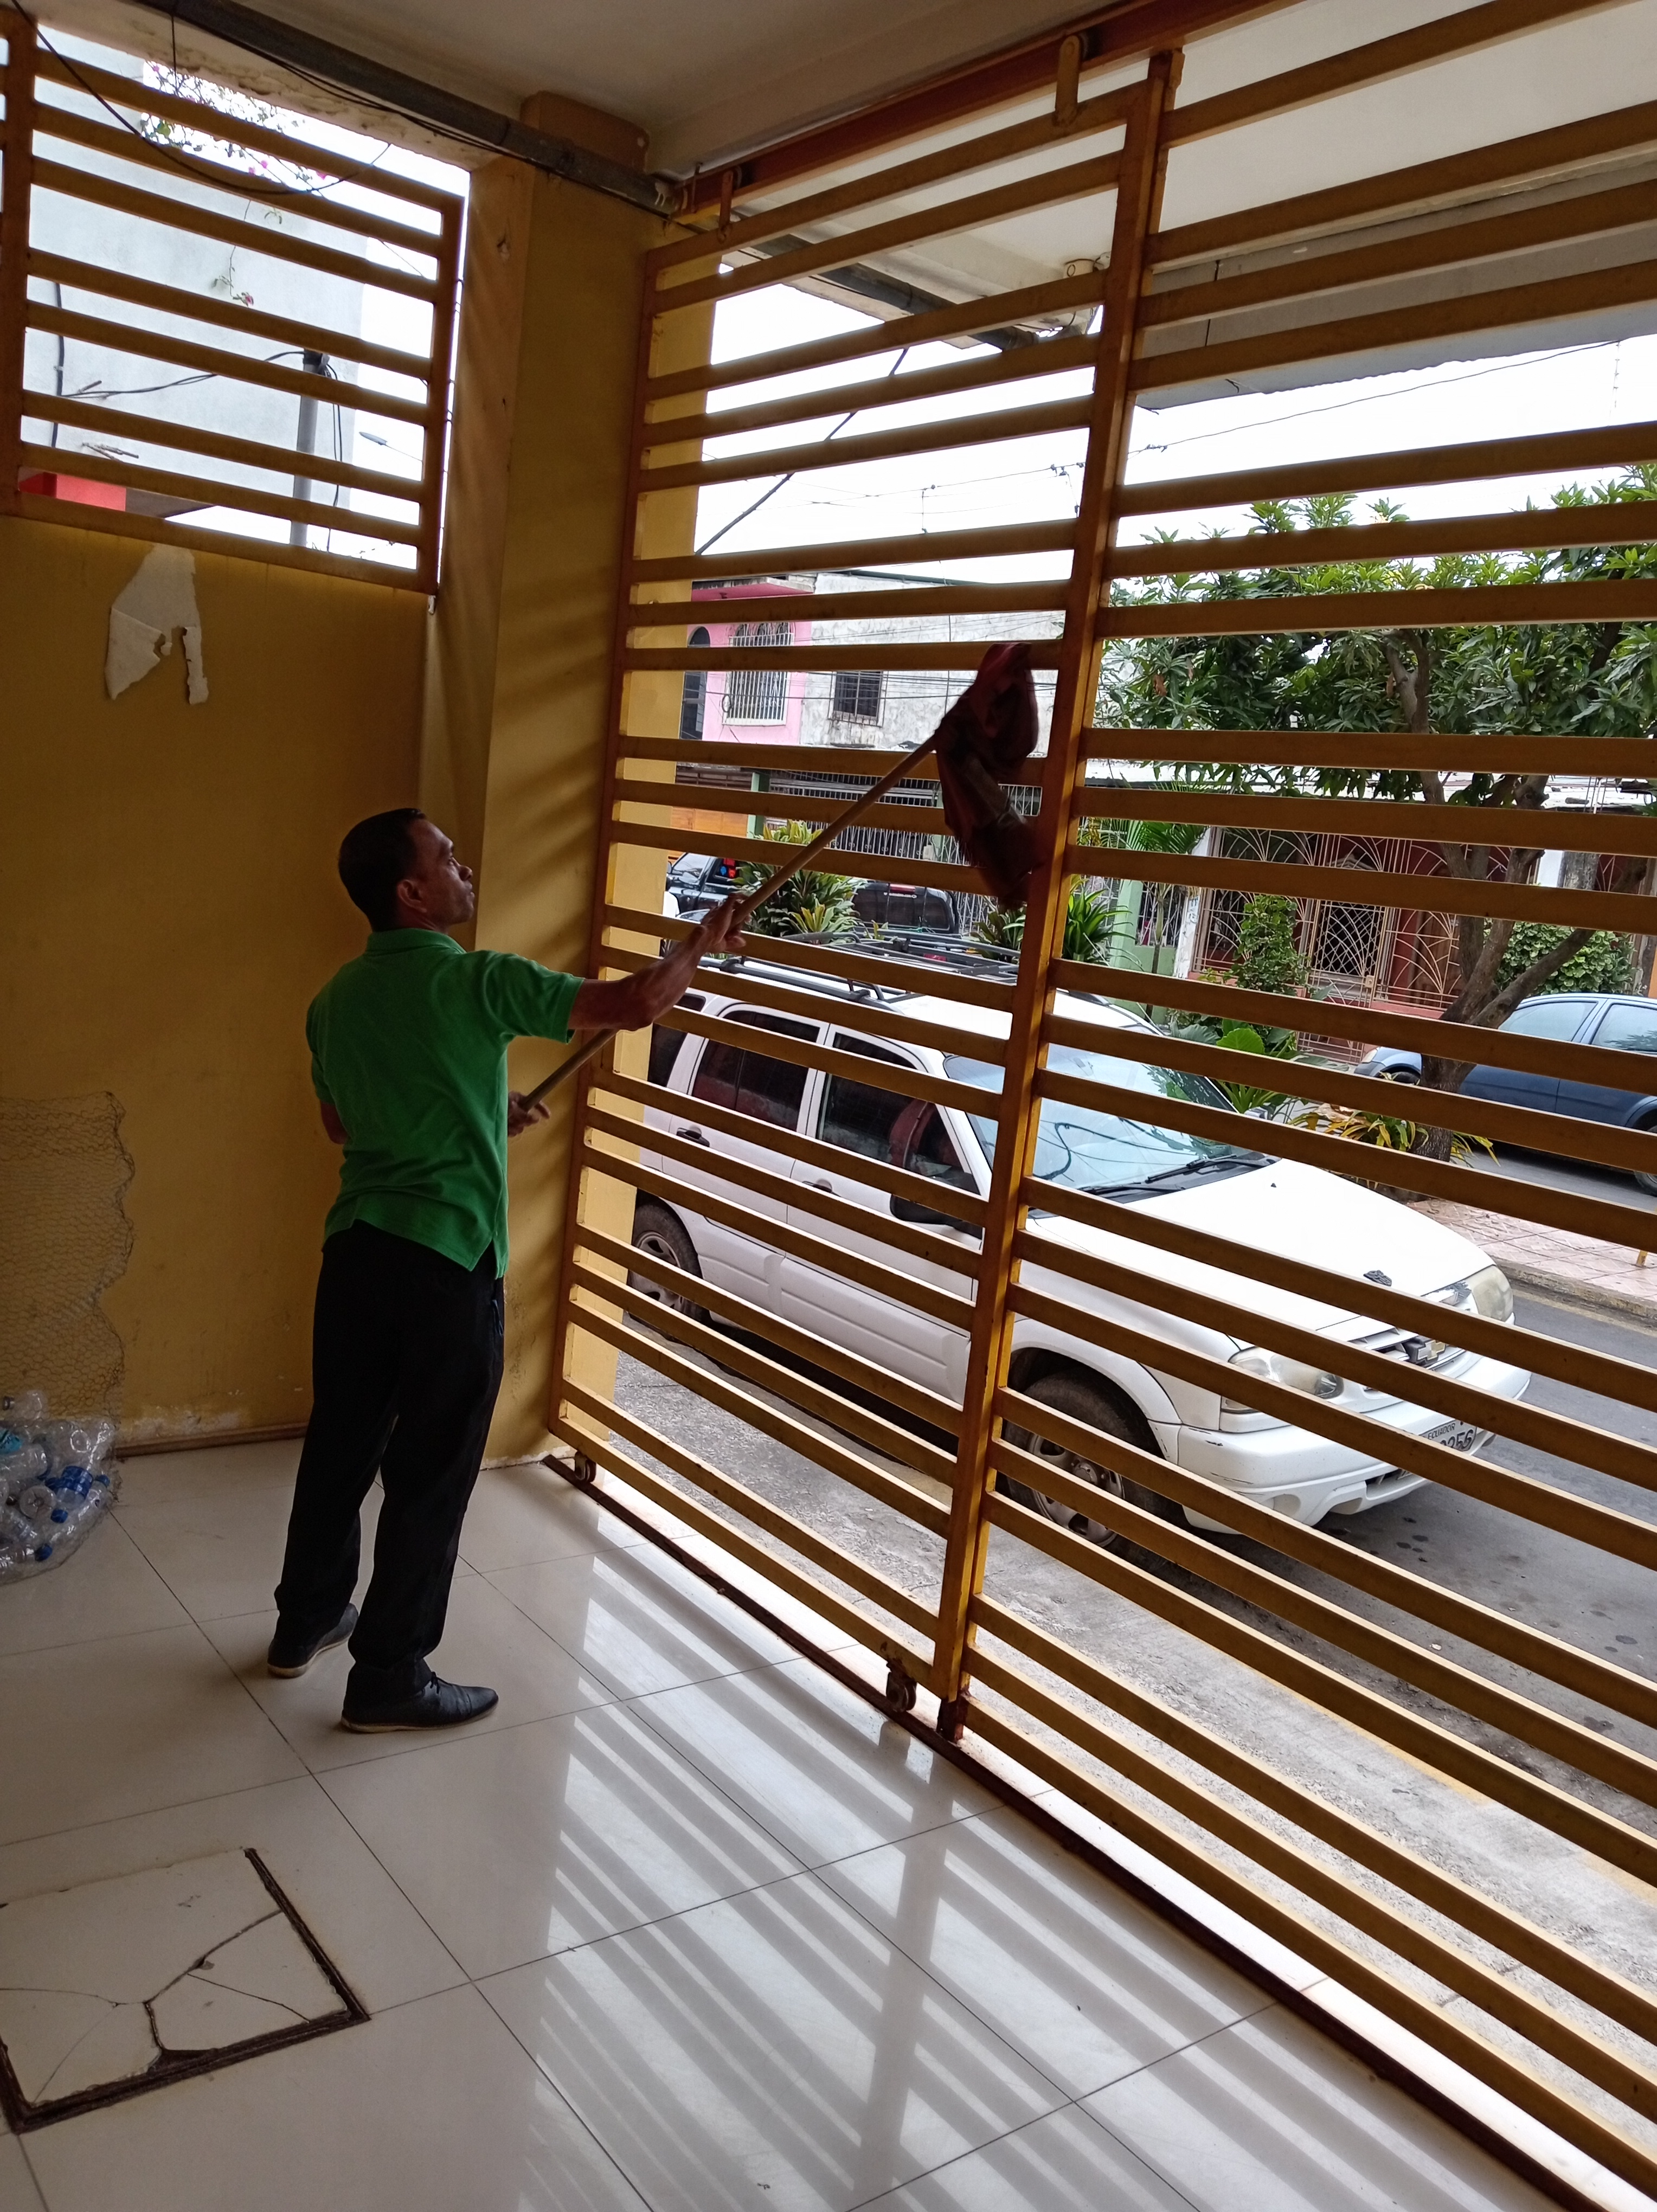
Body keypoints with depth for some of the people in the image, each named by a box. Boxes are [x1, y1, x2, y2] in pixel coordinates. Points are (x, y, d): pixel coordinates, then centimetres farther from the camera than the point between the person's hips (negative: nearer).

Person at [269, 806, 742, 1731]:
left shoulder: (338, 997, 8)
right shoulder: (475, 982, -15)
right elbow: (634, 1004, -20)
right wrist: (701, 944, -1)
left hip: (356, 1245, 7)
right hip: (448, 1262, -7)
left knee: (340, 1443, 21)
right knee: (431, 1476, 5)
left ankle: (307, 1620, 38)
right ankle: (390, 1676, 16)